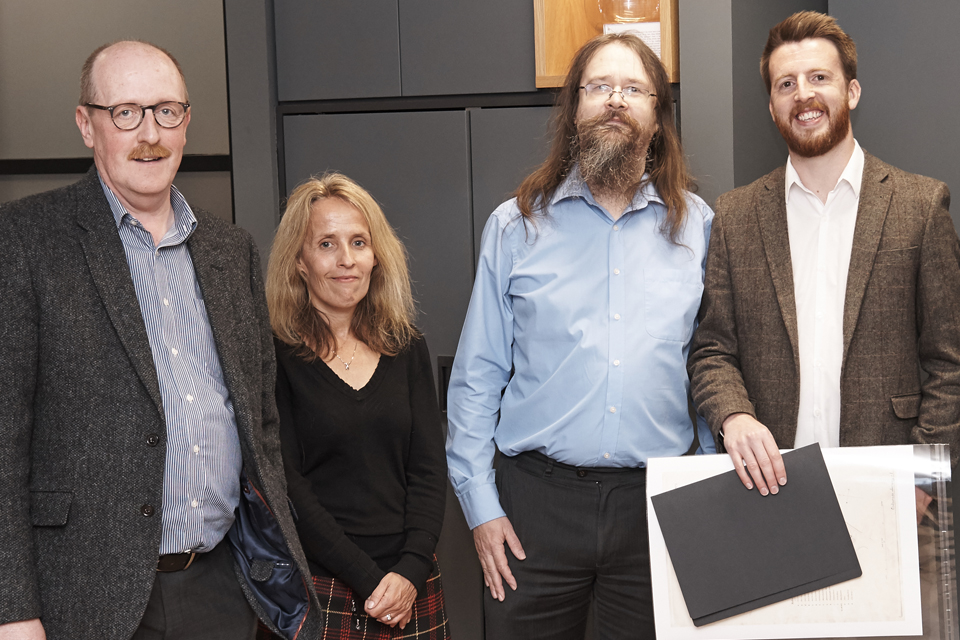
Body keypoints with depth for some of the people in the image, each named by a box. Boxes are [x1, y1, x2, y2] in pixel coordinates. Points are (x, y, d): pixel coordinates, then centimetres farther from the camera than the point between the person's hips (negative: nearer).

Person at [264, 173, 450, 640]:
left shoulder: (406, 349, 7)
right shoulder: (275, 356, -6)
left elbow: (429, 468, 3)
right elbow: (288, 488, -10)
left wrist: (411, 571, -10)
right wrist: (368, 579, -15)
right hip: (319, 593, -3)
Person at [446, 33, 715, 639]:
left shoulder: (697, 225, 5)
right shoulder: (516, 226, 3)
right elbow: (476, 378, 4)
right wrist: (480, 505, -1)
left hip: (657, 502, 1)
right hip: (536, 500, 0)